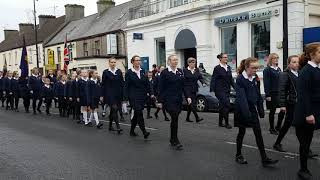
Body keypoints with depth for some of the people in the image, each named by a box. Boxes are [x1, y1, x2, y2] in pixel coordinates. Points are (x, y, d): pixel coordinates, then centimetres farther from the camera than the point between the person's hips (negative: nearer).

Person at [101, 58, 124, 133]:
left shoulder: (119, 72, 7)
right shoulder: (106, 72, -1)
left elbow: (122, 83, 7)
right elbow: (103, 85, 0)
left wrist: (123, 94, 2)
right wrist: (102, 95, -1)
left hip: (118, 93, 4)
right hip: (109, 94, -4)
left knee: (113, 110, 12)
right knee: (114, 109, -14)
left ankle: (110, 126, 25)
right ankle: (118, 127, -17)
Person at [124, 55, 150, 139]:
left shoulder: (143, 71, 10)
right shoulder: (129, 72, -2)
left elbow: (147, 84, 12)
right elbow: (126, 85, -4)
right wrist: (126, 97, -9)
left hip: (142, 96, 5)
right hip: (134, 96, -5)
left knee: (136, 114, 11)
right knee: (139, 113, -15)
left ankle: (132, 131, 26)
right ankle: (144, 132, -16)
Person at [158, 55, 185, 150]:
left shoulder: (180, 71, 11)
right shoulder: (165, 73, -4)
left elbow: (184, 85, 12)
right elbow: (161, 88, -4)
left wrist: (188, 96, 2)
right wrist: (160, 101, -5)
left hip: (178, 99, 5)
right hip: (169, 99, -5)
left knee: (175, 119, 12)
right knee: (175, 118, -12)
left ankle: (172, 140, 24)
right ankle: (175, 142, -6)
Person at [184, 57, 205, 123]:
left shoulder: (197, 70, 11)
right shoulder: (185, 70, -4)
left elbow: (200, 77, 4)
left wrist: (203, 83, -14)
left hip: (194, 89, 6)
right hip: (187, 89, -6)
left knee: (190, 104, 9)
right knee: (192, 104, -11)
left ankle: (187, 118, 20)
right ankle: (197, 118, -14)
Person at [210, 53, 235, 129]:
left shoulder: (228, 67, 11)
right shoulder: (217, 68, -8)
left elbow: (231, 79, 17)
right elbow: (213, 79, -11)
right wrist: (212, 90, -17)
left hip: (227, 90, 7)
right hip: (220, 90, -7)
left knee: (223, 106, 12)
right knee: (227, 105, -13)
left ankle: (220, 123, 22)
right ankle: (226, 123, -4)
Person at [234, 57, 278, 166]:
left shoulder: (254, 79, 5)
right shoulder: (240, 79, -15)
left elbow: (258, 95, 11)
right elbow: (241, 97, -23)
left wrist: (261, 110, 7)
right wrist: (246, 113, -29)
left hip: (252, 109, 6)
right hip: (242, 110, -6)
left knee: (258, 133, 3)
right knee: (242, 132, 6)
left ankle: (264, 159, 5)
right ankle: (238, 155, 23)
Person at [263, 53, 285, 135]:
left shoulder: (279, 69, 13)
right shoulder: (267, 70, -7)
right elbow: (266, 83, -12)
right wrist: (267, 95, -17)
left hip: (280, 93, 6)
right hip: (272, 94, -6)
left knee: (283, 110, 2)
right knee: (272, 111, 4)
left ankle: (278, 126, 20)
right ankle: (272, 128, 17)